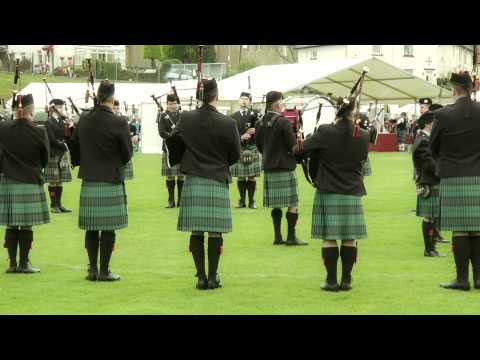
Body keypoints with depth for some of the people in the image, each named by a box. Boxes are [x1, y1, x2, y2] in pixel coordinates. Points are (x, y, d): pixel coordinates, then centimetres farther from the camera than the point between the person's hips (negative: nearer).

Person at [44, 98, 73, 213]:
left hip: (63, 155, 7)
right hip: (53, 155, -7)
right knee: (53, 181, -1)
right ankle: (53, 205, 6)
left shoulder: (63, 122, 12)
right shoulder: (49, 123, -9)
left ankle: (59, 204, 13)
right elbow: (52, 140, -15)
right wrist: (64, 146, -8)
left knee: (60, 181, 8)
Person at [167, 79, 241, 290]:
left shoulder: (186, 120, -2)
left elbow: (172, 142, 10)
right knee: (215, 232, 4)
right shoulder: (227, 124, -8)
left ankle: (201, 277, 7)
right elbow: (235, 155, 0)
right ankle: (213, 277, 6)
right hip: (217, 181, -2)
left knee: (196, 232, 6)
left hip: (193, 182, 2)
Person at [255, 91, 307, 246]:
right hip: (285, 167, -7)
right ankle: (291, 237, -1)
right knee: (292, 204, 0)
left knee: (276, 204, 12)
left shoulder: (260, 124, 5)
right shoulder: (283, 122, -15)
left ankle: (278, 236, 13)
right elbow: (293, 146, -15)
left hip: (268, 167, 7)